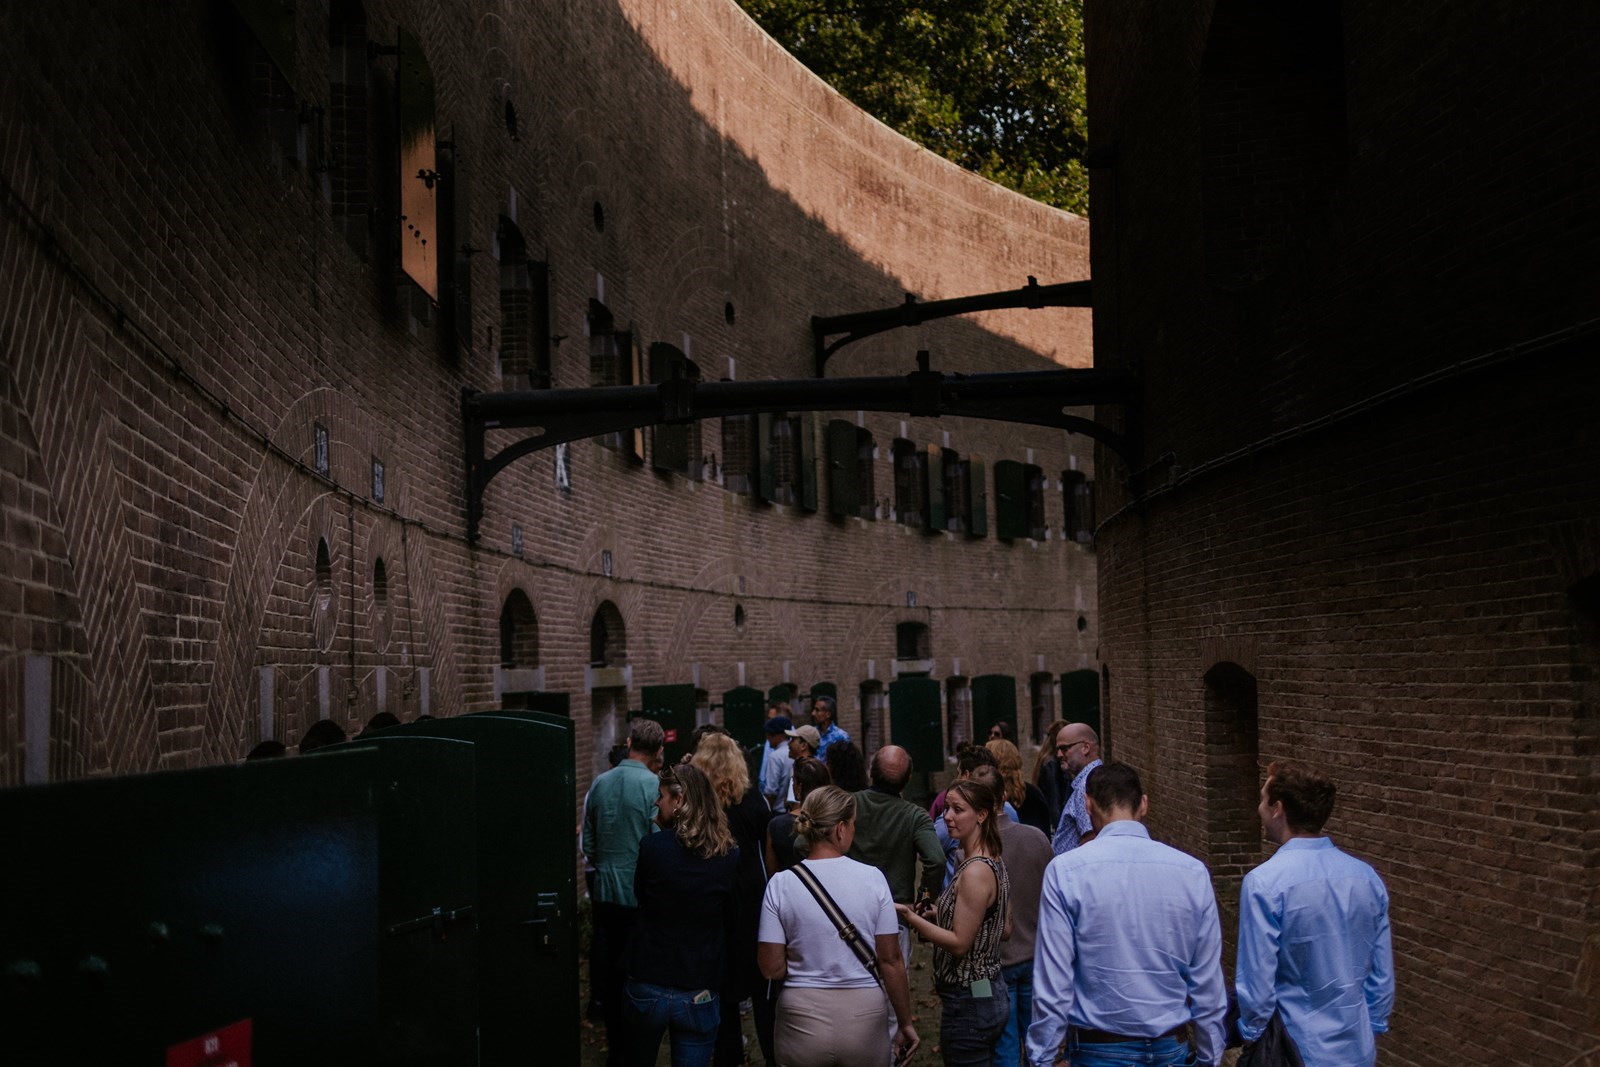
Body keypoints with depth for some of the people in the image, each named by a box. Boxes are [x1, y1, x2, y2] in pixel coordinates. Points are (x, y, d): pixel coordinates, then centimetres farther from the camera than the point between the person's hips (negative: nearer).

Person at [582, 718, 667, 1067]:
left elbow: (588, 844, 8)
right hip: (641, 896, -5)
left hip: (605, 893, 5)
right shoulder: (653, 785, -15)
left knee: (610, 974, 13)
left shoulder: (599, 784, 2)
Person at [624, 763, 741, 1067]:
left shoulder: (652, 847, -14)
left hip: (647, 987, -1)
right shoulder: (729, 856, -9)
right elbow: (730, 920, 4)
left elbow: (640, 897, 4)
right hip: (700, 995, 1)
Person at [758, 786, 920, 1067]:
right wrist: (905, 1024, 5)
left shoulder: (781, 884, -7)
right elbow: (891, 961, -5)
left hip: (802, 1019, 0)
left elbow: (771, 968, -7)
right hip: (864, 1018, 0)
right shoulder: (872, 878, -8)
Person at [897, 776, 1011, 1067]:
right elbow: (1004, 929, 15)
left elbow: (960, 943, -21)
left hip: (969, 1002, -10)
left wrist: (911, 917, -22)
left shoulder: (975, 872, -22)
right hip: (992, 991, 10)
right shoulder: (993, 863, 7)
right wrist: (941, 913, 14)